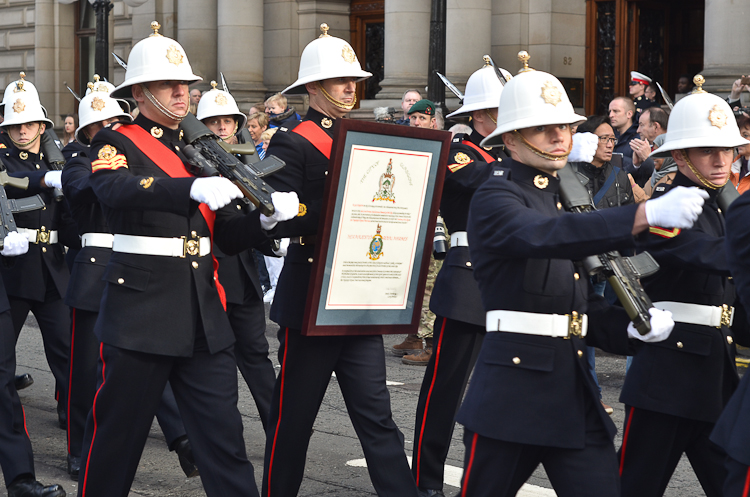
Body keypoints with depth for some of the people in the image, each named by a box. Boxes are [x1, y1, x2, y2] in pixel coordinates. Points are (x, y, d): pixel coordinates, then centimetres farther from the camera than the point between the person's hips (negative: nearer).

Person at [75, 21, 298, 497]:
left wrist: (267, 216, -9)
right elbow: (117, 190, -27)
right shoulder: (117, 144, -2)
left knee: (224, 436, 2)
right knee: (117, 436, 6)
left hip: (204, 316, 5)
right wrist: (194, 188, -42)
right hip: (140, 313, -5)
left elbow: (229, 237, 14)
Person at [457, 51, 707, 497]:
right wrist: (647, 214, -40)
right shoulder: (496, 198, -9)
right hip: (513, 388, -7)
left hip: (576, 391, 7)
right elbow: (547, 236, -31)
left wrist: (629, 327, -1)